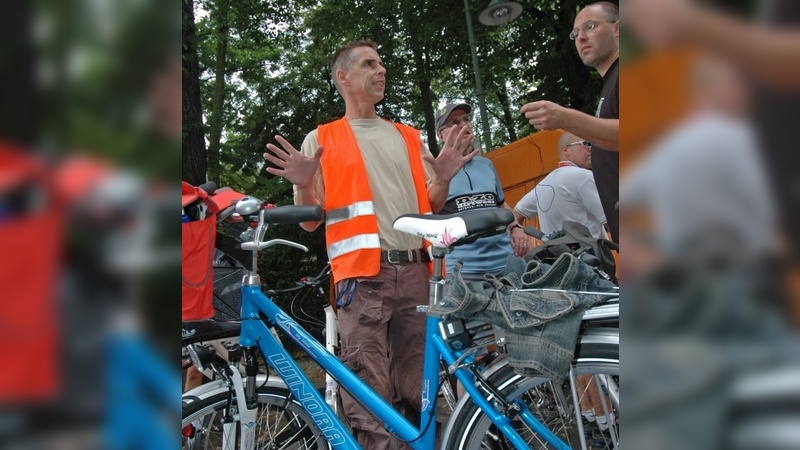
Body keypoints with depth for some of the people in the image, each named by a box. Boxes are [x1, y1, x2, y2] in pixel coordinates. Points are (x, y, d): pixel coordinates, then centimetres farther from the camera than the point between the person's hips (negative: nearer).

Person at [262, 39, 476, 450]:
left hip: (415, 270, 4)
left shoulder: (408, 137, 20)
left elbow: (431, 207, 18)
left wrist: (443, 177, -1)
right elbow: (309, 221, 6)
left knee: (418, 393, 10)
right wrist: (304, 185, -13)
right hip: (362, 274, -3)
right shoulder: (320, 140, 10)